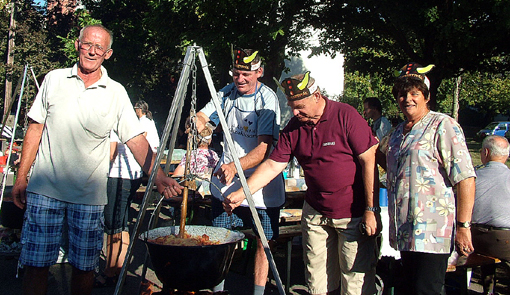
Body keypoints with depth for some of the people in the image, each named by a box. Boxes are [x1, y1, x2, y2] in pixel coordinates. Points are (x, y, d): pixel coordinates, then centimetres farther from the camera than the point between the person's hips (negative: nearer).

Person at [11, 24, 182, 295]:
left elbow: (136, 140, -4)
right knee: (35, 263, 2)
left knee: (84, 266, 7)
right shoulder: (54, 79, 5)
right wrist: (22, 176, 5)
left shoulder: (116, 93, 2)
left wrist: (158, 176, -17)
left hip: (90, 194, 0)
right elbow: (35, 129, 8)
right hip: (45, 188, 0)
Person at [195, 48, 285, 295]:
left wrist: (236, 166, -38)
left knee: (264, 240, 3)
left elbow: (264, 149, -23)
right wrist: (196, 123, -25)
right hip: (225, 177, 4)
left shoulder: (267, 99, -15)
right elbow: (201, 116, 0)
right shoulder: (227, 93, 2)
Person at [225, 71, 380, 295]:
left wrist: (371, 210, -15)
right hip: (315, 213, 5)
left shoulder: (345, 116, -12)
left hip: (353, 214, -4)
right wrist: (241, 194, -6)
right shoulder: (293, 127, 2)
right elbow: (272, 165, 2)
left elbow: (369, 161, -13)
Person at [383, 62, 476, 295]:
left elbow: (465, 178, -15)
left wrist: (463, 226, -18)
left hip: (432, 231, -8)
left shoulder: (442, 125, -7)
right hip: (405, 232, 8)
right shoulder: (398, 132, 16)